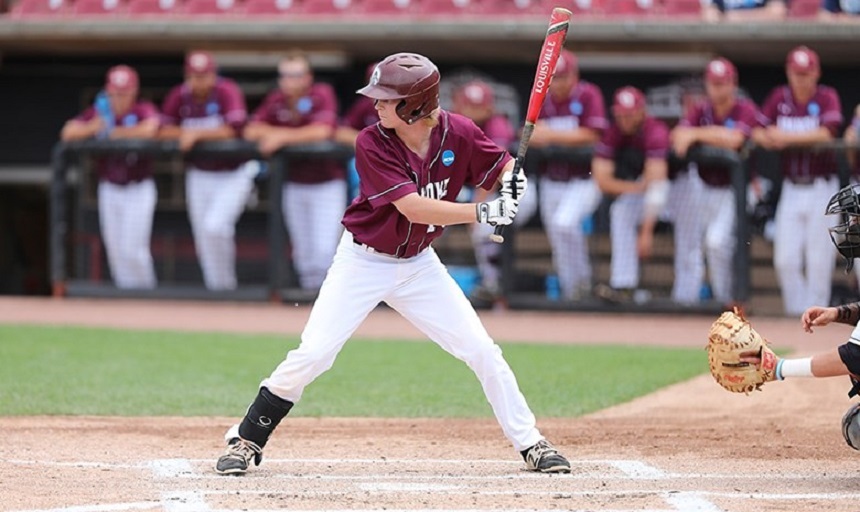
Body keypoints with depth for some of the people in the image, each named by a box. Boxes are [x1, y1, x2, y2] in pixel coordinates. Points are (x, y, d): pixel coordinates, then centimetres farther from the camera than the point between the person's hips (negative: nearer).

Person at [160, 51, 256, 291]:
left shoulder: (227, 91, -15)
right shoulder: (180, 96, -1)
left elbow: (235, 128, -26)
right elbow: (163, 129, 0)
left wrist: (197, 133, -25)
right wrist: (184, 134, -20)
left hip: (234, 174, -5)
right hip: (200, 175, 5)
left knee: (214, 227, -23)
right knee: (203, 239, 6)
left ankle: (225, 284, -4)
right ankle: (216, 288, 20)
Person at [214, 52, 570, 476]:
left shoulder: (457, 134, -14)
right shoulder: (372, 144, -23)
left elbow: (503, 165, 1)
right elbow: (412, 207, -31)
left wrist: (513, 181, -24)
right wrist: (483, 212, -39)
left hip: (418, 265, 3)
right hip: (363, 262, -3)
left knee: (482, 351, -2)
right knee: (312, 354, -11)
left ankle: (530, 444, 10)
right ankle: (246, 440, 3)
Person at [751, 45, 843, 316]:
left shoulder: (827, 97, -3)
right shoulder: (779, 98, 7)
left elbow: (826, 133, -19)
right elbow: (758, 132, 3)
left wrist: (787, 137, -20)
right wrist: (769, 139, -20)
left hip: (821, 188, -4)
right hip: (791, 188, 4)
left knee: (819, 257, -4)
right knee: (785, 257, 0)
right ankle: (796, 310, 12)